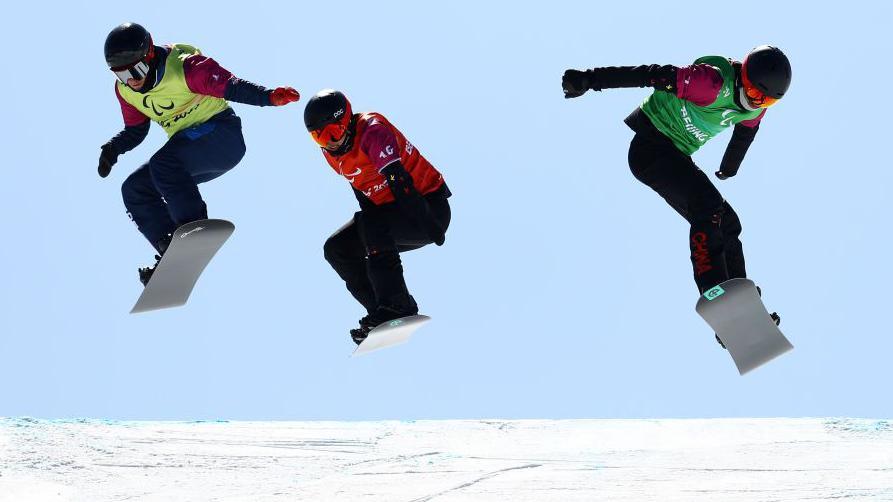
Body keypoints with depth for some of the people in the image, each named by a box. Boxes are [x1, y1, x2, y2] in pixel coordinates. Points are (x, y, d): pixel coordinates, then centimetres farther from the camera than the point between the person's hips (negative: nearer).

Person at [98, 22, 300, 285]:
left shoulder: (182, 67, -21)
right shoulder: (125, 90, 1)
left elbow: (230, 86, -27)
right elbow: (135, 131, 15)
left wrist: (269, 96, -43)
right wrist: (112, 149, -5)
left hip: (222, 134, -8)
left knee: (163, 164, -31)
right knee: (134, 189, -2)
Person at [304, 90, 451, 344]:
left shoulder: (372, 132, -25)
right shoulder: (331, 152, 2)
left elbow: (400, 181, -35)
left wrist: (429, 223, -42)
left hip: (429, 206, -9)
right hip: (388, 209, 9)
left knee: (373, 226, -33)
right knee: (337, 249, -1)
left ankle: (396, 305, -29)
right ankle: (383, 311, -2)